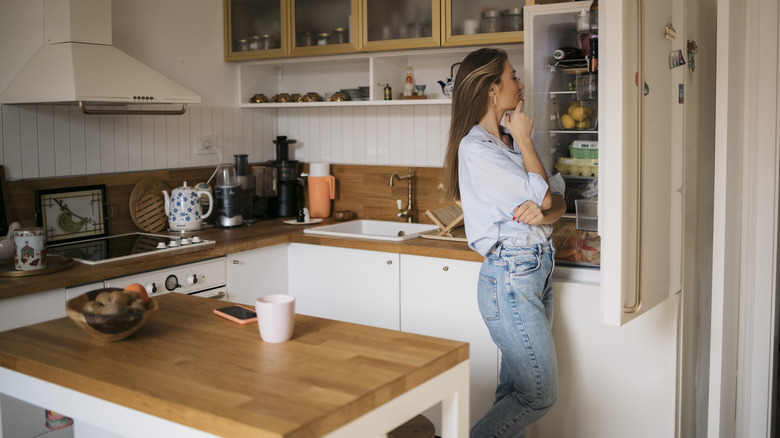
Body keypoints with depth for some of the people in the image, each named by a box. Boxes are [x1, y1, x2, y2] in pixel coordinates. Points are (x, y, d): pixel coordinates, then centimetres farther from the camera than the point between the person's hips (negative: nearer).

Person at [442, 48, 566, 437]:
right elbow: (542, 195, -13)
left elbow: (557, 202, 9)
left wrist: (542, 213, -15)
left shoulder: (510, 142, 14)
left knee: (515, 390, 10)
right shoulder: (475, 148, -12)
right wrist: (524, 139, -2)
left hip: (538, 270, 8)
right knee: (539, 395, -5)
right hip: (510, 276, -8)